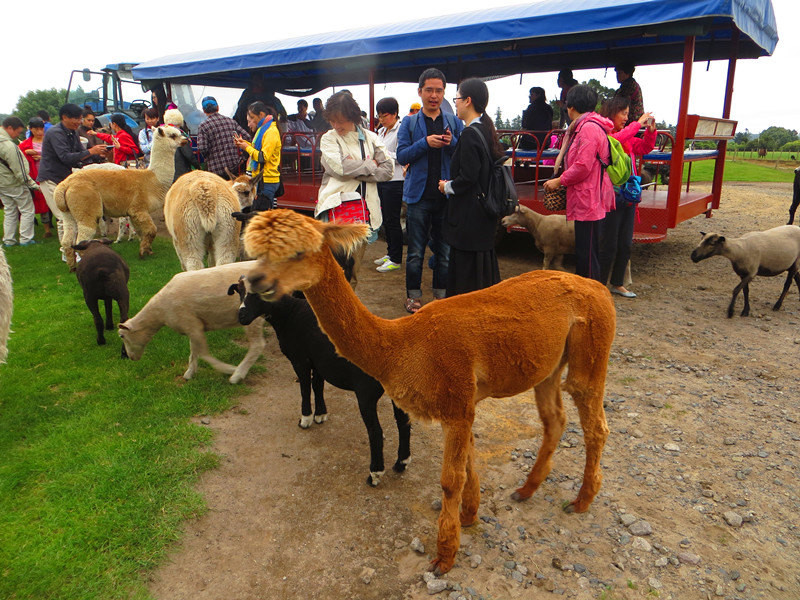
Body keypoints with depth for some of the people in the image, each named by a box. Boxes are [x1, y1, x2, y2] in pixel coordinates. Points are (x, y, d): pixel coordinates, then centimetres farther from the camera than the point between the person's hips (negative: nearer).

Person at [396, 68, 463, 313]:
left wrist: (452, 143, -14)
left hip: (447, 195, 1)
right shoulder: (409, 122, 6)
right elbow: (402, 155, -3)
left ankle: (441, 293, 21)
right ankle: (413, 295, 17)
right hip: (419, 194, -1)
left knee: (445, 249, 8)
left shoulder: (454, 122, 9)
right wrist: (425, 143, -16)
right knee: (416, 251, 4)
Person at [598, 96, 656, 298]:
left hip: (628, 196, 8)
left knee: (626, 244, 13)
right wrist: (637, 124, -19)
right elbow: (615, 140, -28)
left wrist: (650, 130, 9)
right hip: (611, 196, -8)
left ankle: (618, 284, 25)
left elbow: (644, 148, 26)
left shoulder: (627, 136, 15)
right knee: (609, 245, -2)